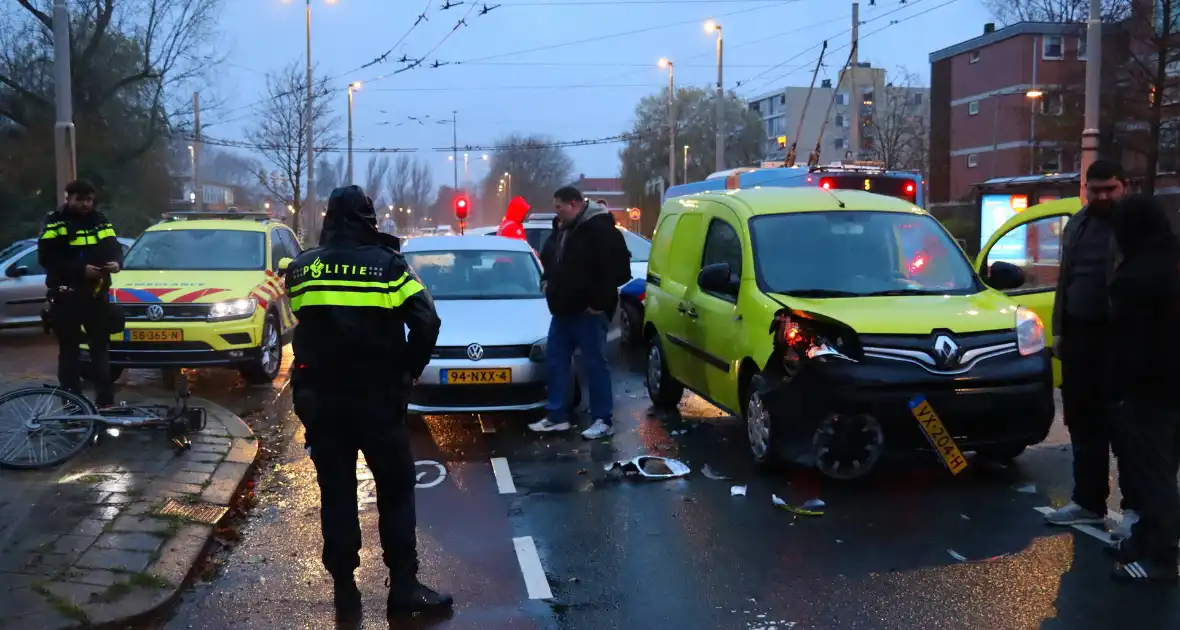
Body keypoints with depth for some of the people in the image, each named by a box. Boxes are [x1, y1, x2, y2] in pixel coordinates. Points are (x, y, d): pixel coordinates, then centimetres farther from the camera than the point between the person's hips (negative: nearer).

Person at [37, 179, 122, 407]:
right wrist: (81, 269, -21)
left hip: (96, 295, 4)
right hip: (65, 297, -3)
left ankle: (106, 402, 10)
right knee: (69, 350, 3)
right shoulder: (55, 221, -3)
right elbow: (46, 258, -13)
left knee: (101, 348, 6)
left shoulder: (100, 220, 10)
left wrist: (116, 262, -18)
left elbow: (114, 247, 6)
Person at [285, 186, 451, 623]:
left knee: (336, 493, 9)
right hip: (378, 397, -3)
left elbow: (302, 324, 12)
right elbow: (426, 323, -14)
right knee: (396, 490, 7)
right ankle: (403, 587, 7)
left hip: (319, 398, 3)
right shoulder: (388, 265, -7)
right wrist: (408, 370, -3)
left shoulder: (301, 268, 3)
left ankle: (345, 593, 12)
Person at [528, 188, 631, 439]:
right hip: (562, 310, 9)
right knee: (556, 362, 11)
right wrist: (547, 282, 13)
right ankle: (557, 416, 21)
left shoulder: (599, 229, -15)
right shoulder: (562, 229, 13)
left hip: (588, 311, -9)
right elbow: (550, 261, 30)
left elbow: (616, 268, -21)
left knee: (595, 364, -3)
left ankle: (603, 421, 4)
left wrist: (598, 301, -19)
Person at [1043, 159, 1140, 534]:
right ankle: (1088, 502, 22)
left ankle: (1135, 508, 9)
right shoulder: (1076, 225, 16)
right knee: (1084, 426, 12)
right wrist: (1059, 330, 15)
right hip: (1079, 337, 7)